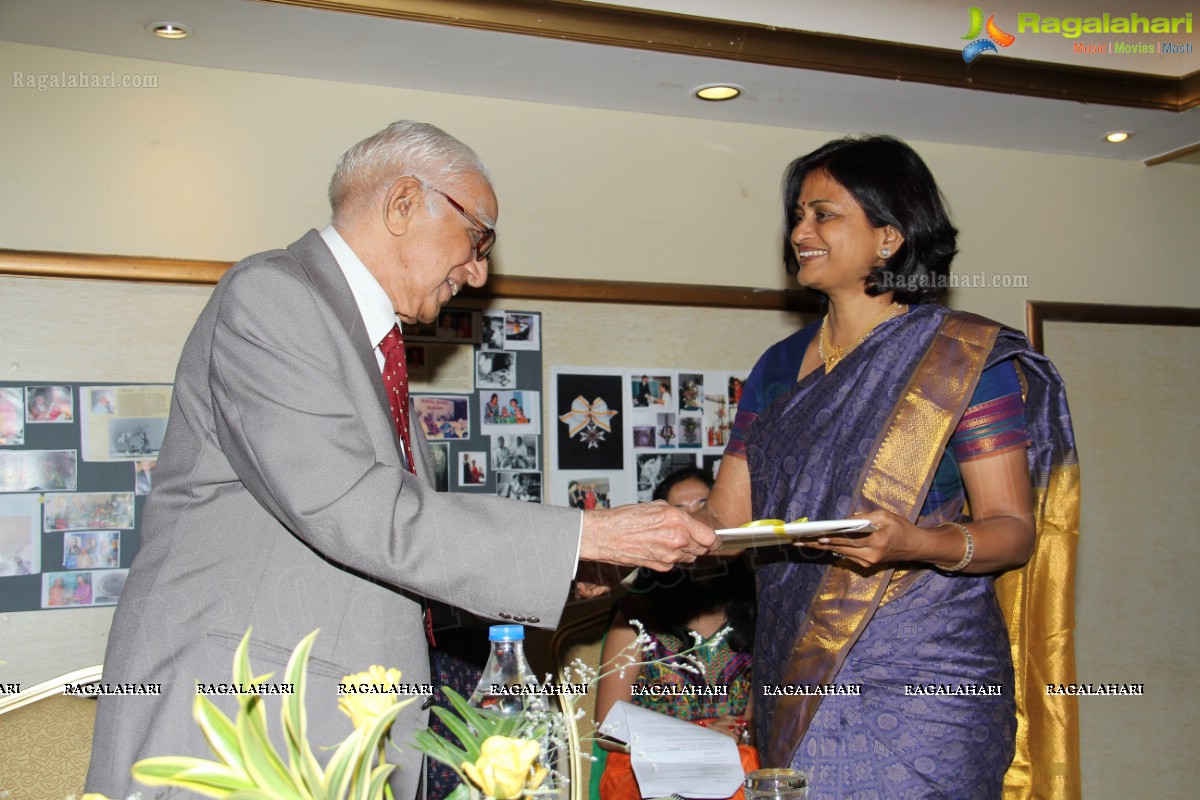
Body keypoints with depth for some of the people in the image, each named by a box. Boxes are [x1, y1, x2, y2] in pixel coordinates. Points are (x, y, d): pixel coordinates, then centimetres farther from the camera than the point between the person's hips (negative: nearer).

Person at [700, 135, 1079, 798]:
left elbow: (1015, 530, -8)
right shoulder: (780, 367, 12)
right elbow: (725, 519, 8)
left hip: (919, 679, -4)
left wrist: (917, 543, -27)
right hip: (796, 682, 5)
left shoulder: (967, 357, -4)